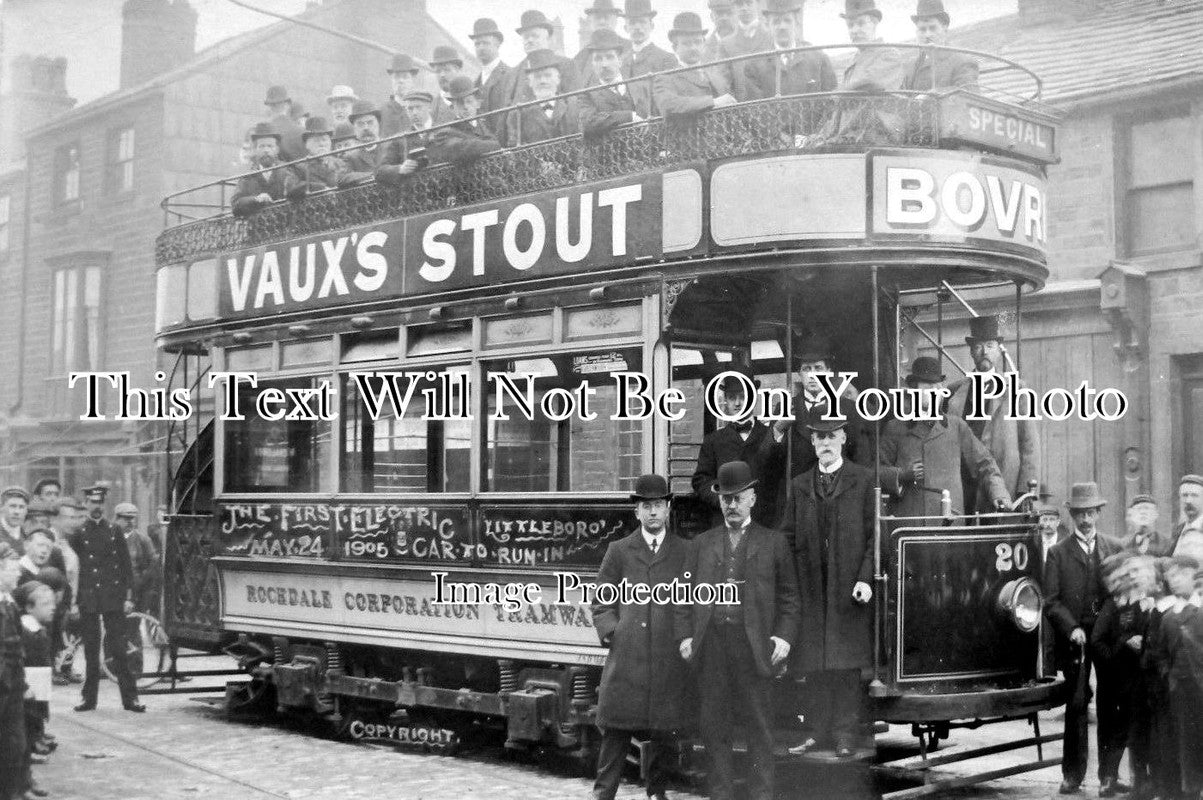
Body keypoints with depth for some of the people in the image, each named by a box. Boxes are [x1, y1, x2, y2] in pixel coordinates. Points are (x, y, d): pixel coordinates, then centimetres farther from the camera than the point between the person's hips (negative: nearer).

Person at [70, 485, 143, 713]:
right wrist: (74, 601, -2)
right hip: (88, 600, 0)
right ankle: (89, 698, 12)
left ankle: (130, 698, -1)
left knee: (118, 649, -2)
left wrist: (127, 597, 0)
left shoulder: (114, 532, 6)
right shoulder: (79, 534, 5)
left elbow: (126, 566, 7)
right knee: (91, 650, 5)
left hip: (113, 599, 0)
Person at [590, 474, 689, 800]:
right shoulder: (619, 551, 11)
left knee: (663, 729, 5)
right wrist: (611, 631, -2)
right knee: (617, 725, -1)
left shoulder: (685, 552, 11)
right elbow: (601, 601, 11)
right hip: (626, 656, 0)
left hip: (669, 659, 1)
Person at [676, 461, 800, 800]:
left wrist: (784, 636, -6)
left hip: (754, 646, -2)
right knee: (713, 725, 5)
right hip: (711, 645, 2)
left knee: (758, 727, 1)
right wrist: (685, 635, 0)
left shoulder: (773, 542, 10)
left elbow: (789, 597, 7)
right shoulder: (702, 543, 17)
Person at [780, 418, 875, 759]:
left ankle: (845, 734, 5)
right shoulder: (800, 485, 13)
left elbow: (875, 535, -1)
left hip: (850, 587, -3)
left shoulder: (863, 480, 3)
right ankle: (817, 731, 13)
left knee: (848, 664, -2)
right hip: (811, 589, 3)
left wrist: (866, 578, -10)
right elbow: (789, 537, 13)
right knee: (815, 666, 5)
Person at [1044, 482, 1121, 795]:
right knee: (1076, 704, -2)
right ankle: (1072, 774, 7)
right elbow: (1051, 602, -1)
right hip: (1076, 640, -2)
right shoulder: (1058, 553, 4)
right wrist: (1072, 628, -14)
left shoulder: (1114, 549, 11)